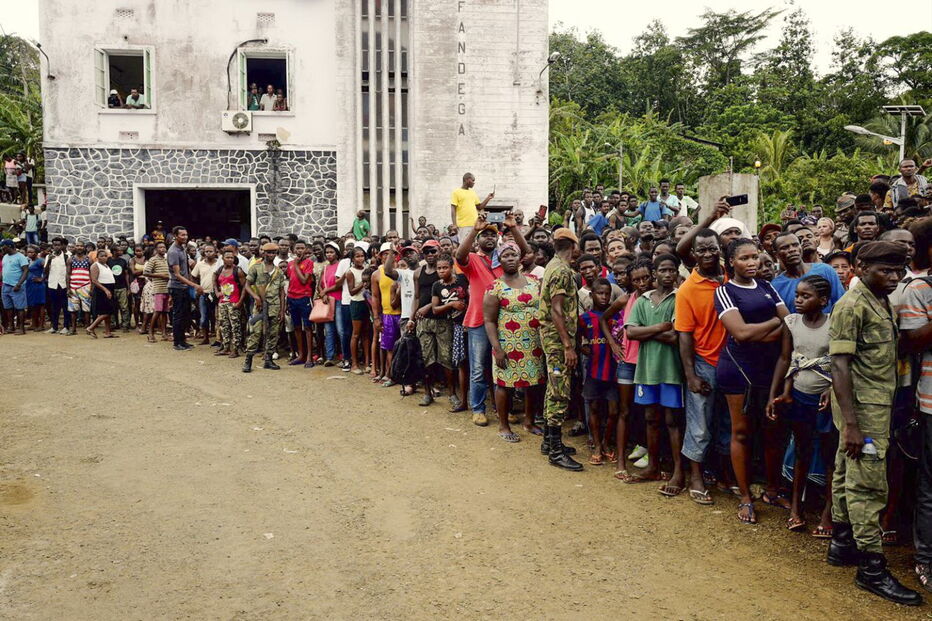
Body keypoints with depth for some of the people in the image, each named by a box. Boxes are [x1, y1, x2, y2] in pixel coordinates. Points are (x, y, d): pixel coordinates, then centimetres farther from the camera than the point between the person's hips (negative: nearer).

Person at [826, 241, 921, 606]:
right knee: (868, 484, -4)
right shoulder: (852, 306, -14)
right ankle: (871, 567, 4)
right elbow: (839, 366, -19)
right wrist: (850, 423, -23)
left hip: (877, 404, 8)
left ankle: (842, 543, 27)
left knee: (848, 475, 16)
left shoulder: (883, 304, 12)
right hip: (864, 408, -8)